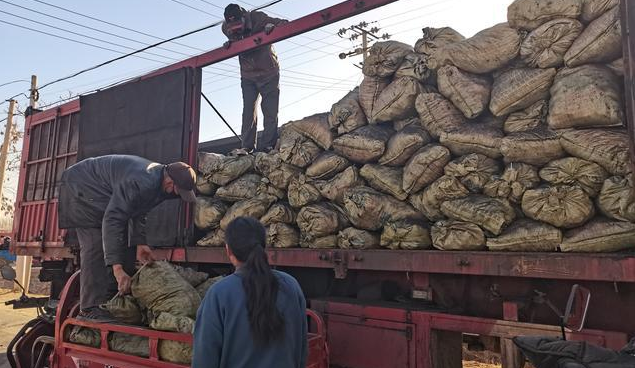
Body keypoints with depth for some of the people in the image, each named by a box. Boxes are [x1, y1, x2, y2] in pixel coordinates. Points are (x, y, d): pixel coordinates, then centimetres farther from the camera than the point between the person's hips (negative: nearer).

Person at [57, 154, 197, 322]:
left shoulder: (158, 178, -8)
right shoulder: (140, 182, -39)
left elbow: (137, 211, 5)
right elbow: (112, 220, -41)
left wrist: (140, 242, -5)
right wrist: (117, 268, -43)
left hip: (106, 196, 10)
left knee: (124, 244, 3)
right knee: (95, 244, -20)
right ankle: (90, 308, -17)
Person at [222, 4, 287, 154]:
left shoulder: (258, 19, -20)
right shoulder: (227, 29, -8)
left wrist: (272, 26, -36)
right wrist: (229, 44, -10)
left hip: (269, 74, -3)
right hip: (248, 77, 3)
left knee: (270, 111, -7)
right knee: (248, 110, -5)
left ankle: (267, 146, -4)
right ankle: (247, 146, -5)